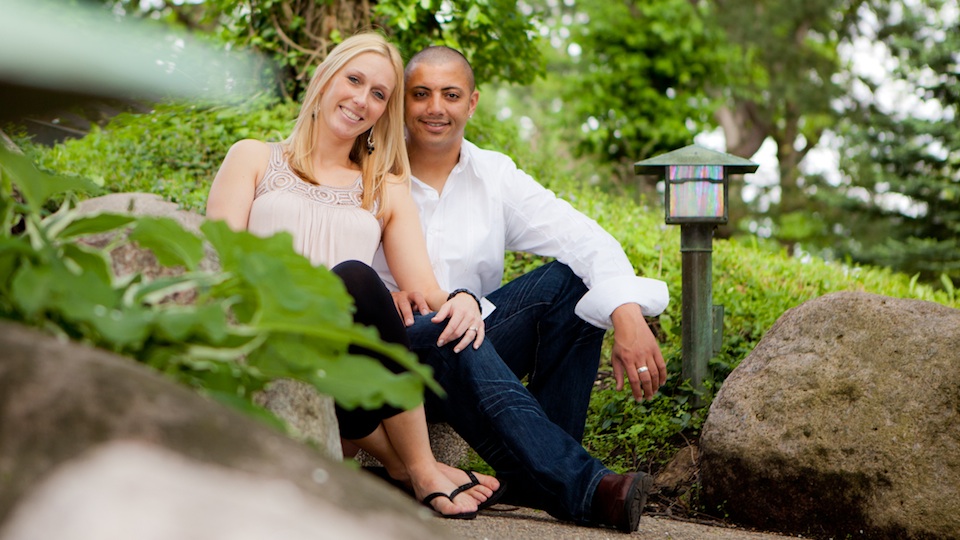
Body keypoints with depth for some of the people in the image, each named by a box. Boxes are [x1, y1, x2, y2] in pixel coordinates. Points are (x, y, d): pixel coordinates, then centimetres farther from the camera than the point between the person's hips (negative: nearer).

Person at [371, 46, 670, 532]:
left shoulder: (496, 176, 7)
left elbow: (583, 238, -8)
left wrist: (628, 314, -26)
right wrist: (383, 298, -28)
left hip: (475, 355, 4)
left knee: (572, 280, -17)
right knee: (448, 330, -36)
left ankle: (542, 478, -20)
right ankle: (581, 486, -44)